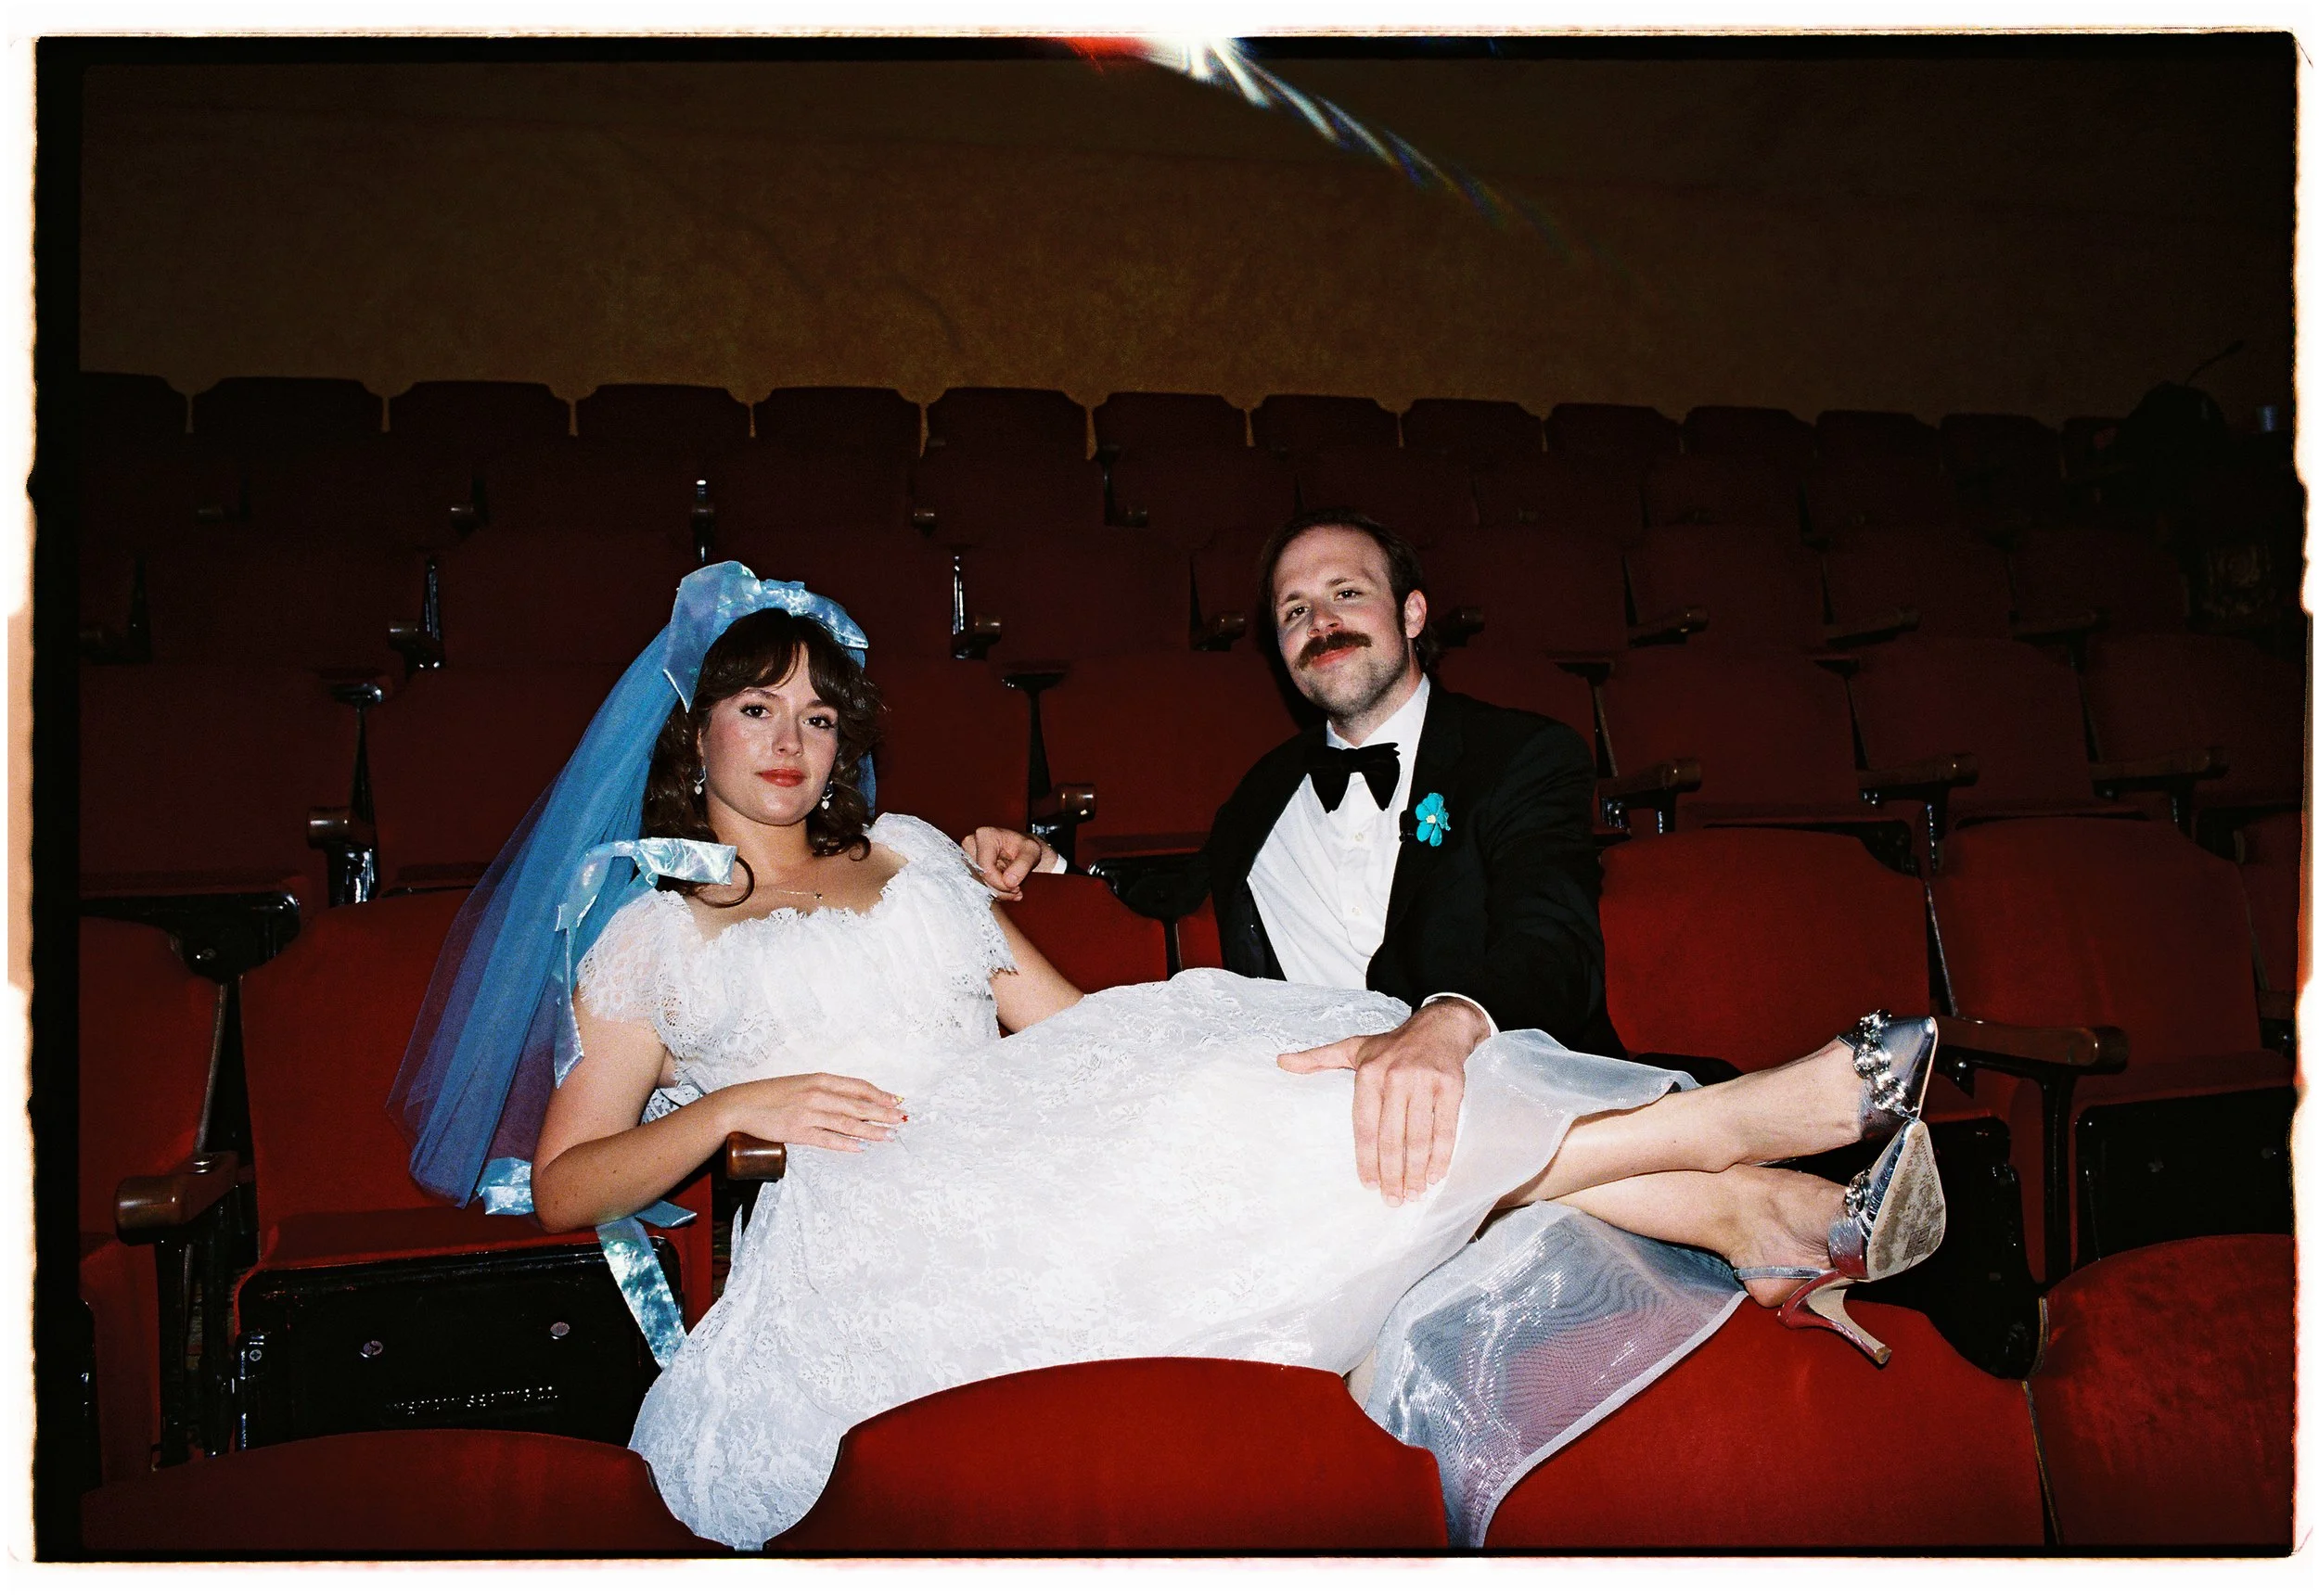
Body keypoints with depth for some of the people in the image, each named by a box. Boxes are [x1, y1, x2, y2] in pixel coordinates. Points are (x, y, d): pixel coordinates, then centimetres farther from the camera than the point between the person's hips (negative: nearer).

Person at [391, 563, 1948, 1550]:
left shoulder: (911, 850, 24)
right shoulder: (649, 934, 15)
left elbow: (1059, 1015, 18)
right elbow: (564, 1183, 9)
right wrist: (731, 1108, -7)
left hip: (1029, 1146, 4)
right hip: (874, 1224, -4)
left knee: (1213, 1092, -24)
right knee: (1199, 1132, -28)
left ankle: (1736, 1207, -28)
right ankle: (1717, 1158, -29)